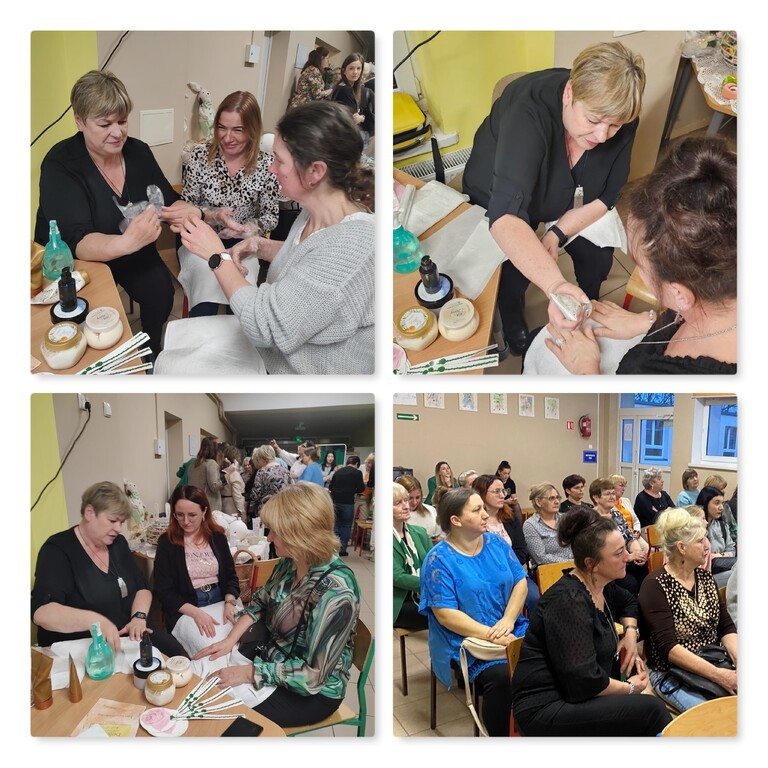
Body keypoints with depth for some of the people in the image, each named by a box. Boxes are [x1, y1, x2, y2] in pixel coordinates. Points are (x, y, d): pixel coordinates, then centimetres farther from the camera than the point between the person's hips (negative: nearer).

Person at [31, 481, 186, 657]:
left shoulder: (118, 543, 9)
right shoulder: (58, 549, -12)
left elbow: (142, 588, 14)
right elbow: (41, 612, -25)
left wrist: (139, 617, -8)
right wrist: (93, 621, -41)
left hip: (128, 635, 6)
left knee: (176, 655, -16)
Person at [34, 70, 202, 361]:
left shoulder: (138, 151, -6)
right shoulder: (59, 166, -21)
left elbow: (169, 201, 0)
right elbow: (77, 242, -31)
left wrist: (189, 212, -27)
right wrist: (127, 242, -53)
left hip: (132, 250, 4)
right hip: (75, 260, -3)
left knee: (161, 290, -21)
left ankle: (151, 353, 5)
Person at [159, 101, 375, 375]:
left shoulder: (351, 245, -33)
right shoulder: (317, 212, -5)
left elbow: (264, 325, -30)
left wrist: (218, 257, -16)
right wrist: (261, 246, -2)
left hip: (298, 370, -8)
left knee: (172, 368, 0)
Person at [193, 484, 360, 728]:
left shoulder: (335, 594, -33)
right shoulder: (290, 561, -9)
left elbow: (315, 674, -27)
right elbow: (261, 602, 8)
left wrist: (250, 673, -22)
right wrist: (230, 640, -5)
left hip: (314, 692, -7)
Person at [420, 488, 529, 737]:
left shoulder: (496, 543, 7)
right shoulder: (439, 559, -10)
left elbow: (520, 582, 6)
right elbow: (445, 614, -14)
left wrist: (508, 620, -12)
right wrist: (492, 635, -22)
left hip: (512, 629, 5)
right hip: (467, 641, -5)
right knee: (501, 676, -31)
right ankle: (501, 736, -9)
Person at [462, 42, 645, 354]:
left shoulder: (621, 122, -25)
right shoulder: (529, 113, -42)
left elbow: (605, 197, -12)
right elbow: (506, 216, -55)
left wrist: (558, 234, -28)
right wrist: (555, 285, -68)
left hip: (568, 204, 4)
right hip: (499, 201, -4)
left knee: (599, 255, -5)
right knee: (512, 273, -20)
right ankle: (512, 322, 16)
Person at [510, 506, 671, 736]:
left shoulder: (601, 586, 3)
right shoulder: (569, 601, -24)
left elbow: (628, 602, 28)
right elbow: (584, 681, -26)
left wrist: (630, 632, 8)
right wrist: (629, 688, -9)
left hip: (574, 694, 9)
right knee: (650, 709, -17)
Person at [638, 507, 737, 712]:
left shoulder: (705, 577, 9)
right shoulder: (655, 586, -14)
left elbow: (726, 627, 8)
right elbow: (668, 647, -20)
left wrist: (739, 660, -12)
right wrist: (717, 675, -26)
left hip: (715, 665, 7)